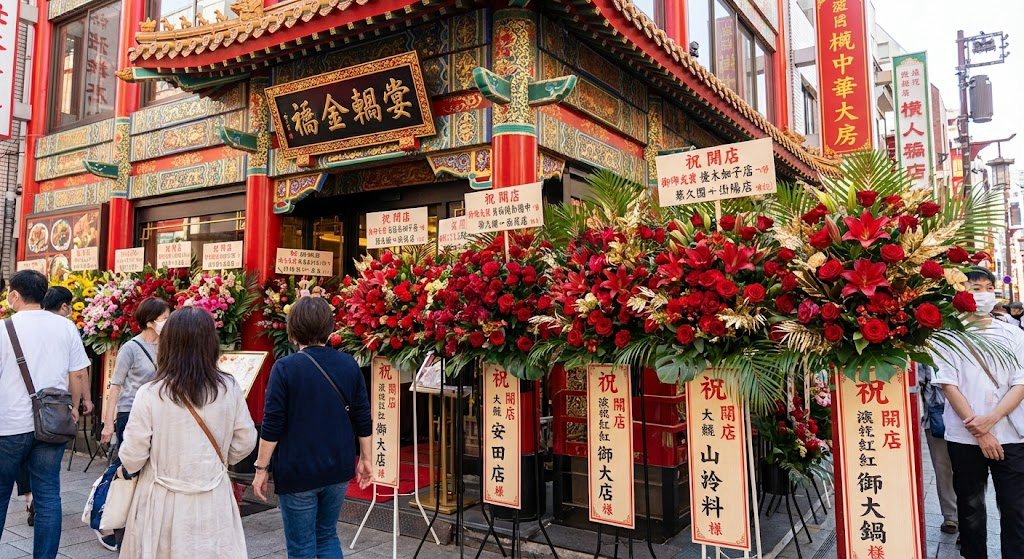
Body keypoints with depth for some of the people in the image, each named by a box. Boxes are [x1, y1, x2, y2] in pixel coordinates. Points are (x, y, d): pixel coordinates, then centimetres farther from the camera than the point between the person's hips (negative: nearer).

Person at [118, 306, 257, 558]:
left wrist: (127, 464, 15)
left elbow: (132, 457, -9)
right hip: (213, 498, 2)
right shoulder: (229, 388, -9)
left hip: (163, 499, -1)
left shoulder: (150, 394, -15)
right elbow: (245, 442, 1)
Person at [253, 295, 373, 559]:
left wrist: (261, 468, -2)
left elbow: (272, 426, -12)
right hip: (338, 469, 4)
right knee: (328, 536, 21)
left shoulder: (285, 368, -14)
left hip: (298, 472, -4)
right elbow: (362, 419, 3)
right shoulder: (349, 364, -2)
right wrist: (365, 458, 14)